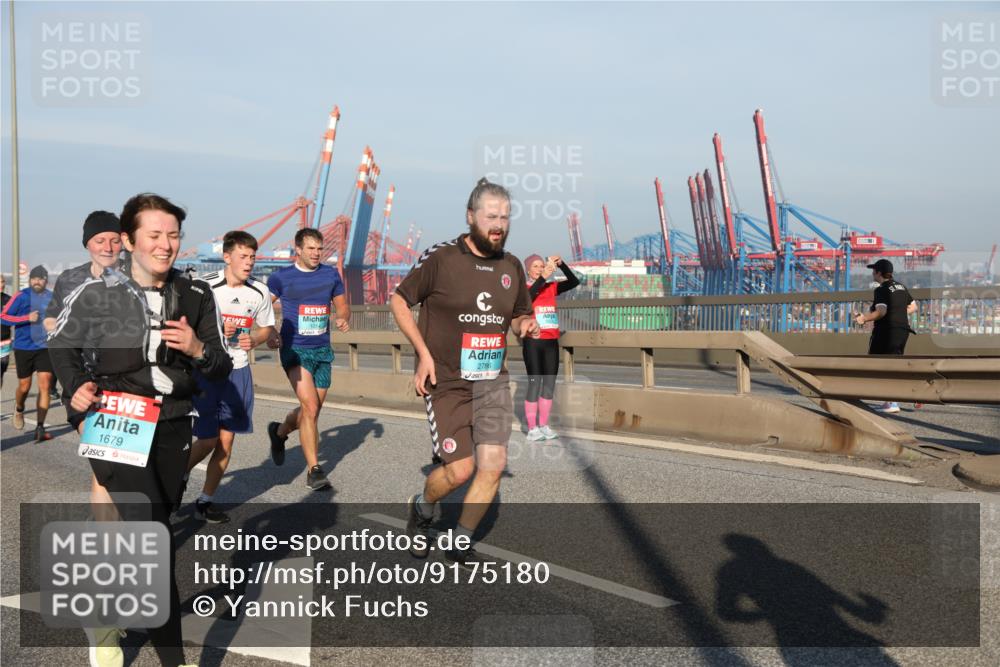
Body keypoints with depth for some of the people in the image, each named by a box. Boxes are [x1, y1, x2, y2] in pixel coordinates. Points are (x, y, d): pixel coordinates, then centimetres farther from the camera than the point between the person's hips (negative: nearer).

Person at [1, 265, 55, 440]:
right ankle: (19, 410, 42)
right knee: (24, 386, 8)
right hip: (23, 348, -2)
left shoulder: (52, 298, 5)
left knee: (45, 385, -8)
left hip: (45, 348, 2)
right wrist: (27, 318, -18)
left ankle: (40, 428, -3)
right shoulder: (21, 296, -5)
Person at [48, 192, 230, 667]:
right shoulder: (95, 294, -6)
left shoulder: (196, 297, 1)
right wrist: (76, 388, -2)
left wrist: (198, 350, -16)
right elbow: (60, 345, 13)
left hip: (172, 429, 4)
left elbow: (222, 368, 4)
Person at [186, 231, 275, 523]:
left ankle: (205, 502, 20)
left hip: (238, 371, 4)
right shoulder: (205, 286, -12)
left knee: (226, 440, 6)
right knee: (207, 440, -2)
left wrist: (254, 339, -8)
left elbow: (267, 327, 14)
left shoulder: (259, 292, 0)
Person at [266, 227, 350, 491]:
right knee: (310, 408, -18)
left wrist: (343, 318, -7)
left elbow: (342, 305, 16)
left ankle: (279, 432, 45)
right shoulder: (281, 277, -2)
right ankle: (314, 470, -9)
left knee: (311, 411, 14)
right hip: (294, 350, -4)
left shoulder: (331, 274, 7)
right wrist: (269, 334, -12)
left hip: (322, 351, 5)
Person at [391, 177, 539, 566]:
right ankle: (422, 509, 28)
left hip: (493, 381, 5)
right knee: (460, 468, -7)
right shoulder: (440, 258, -9)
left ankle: (461, 542, 18)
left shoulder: (512, 267, 7)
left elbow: (517, 316, 22)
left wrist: (526, 326, -4)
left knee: (493, 464, -3)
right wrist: (423, 352, -9)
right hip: (446, 382, -5)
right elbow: (399, 301, 0)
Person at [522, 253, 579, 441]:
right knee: (535, 383, -6)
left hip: (551, 342, 5)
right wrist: (543, 278, -35)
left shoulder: (551, 288, 10)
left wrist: (562, 264, -15)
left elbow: (574, 282, -2)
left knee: (549, 384, 7)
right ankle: (532, 429, 0)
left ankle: (543, 426, 17)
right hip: (533, 342, -5)